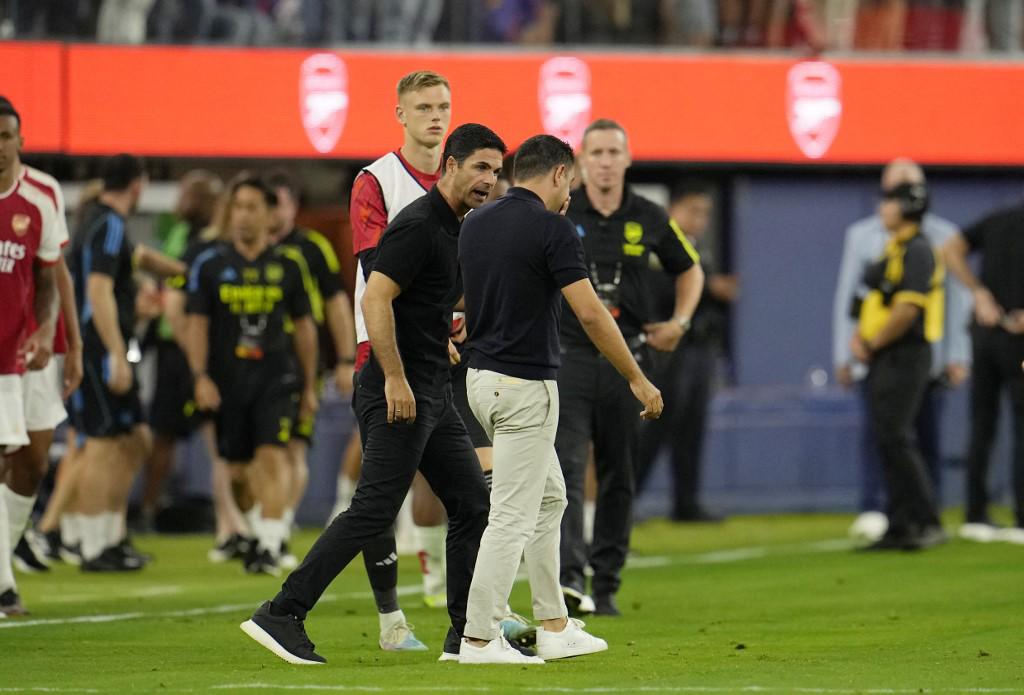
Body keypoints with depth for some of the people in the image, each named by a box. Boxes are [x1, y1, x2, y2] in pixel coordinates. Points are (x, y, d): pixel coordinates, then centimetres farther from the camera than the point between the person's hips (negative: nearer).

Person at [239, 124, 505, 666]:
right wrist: (395, 378, -25)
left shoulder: (458, 230, 15)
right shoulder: (419, 225, -14)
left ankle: (468, 634, 15)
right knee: (374, 509, -12)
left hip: (434, 393, 10)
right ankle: (282, 615, -11)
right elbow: (375, 299, -23)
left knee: (471, 504, 9)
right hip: (399, 391, -10)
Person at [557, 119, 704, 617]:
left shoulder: (649, 219, 5)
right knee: (566, 466, -16)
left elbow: (689, 270, 20)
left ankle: (606, 585, 15)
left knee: (619, 476, 7)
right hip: (569, 353, -2)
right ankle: (569, 576, -24)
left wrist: (679, 322, 8)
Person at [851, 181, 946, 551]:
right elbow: (874, 301, 24)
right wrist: (859, 337, 7)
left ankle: (928, 523, -13)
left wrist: (872, 344, -11)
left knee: (896, 439, -15)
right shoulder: (891, 250, 18)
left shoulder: (917, 250, -12)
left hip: (904, 355, -10)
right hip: (883, 362, 10)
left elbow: (907, 309, -21)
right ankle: (899, 527, 11)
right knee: (888, 441, 8)